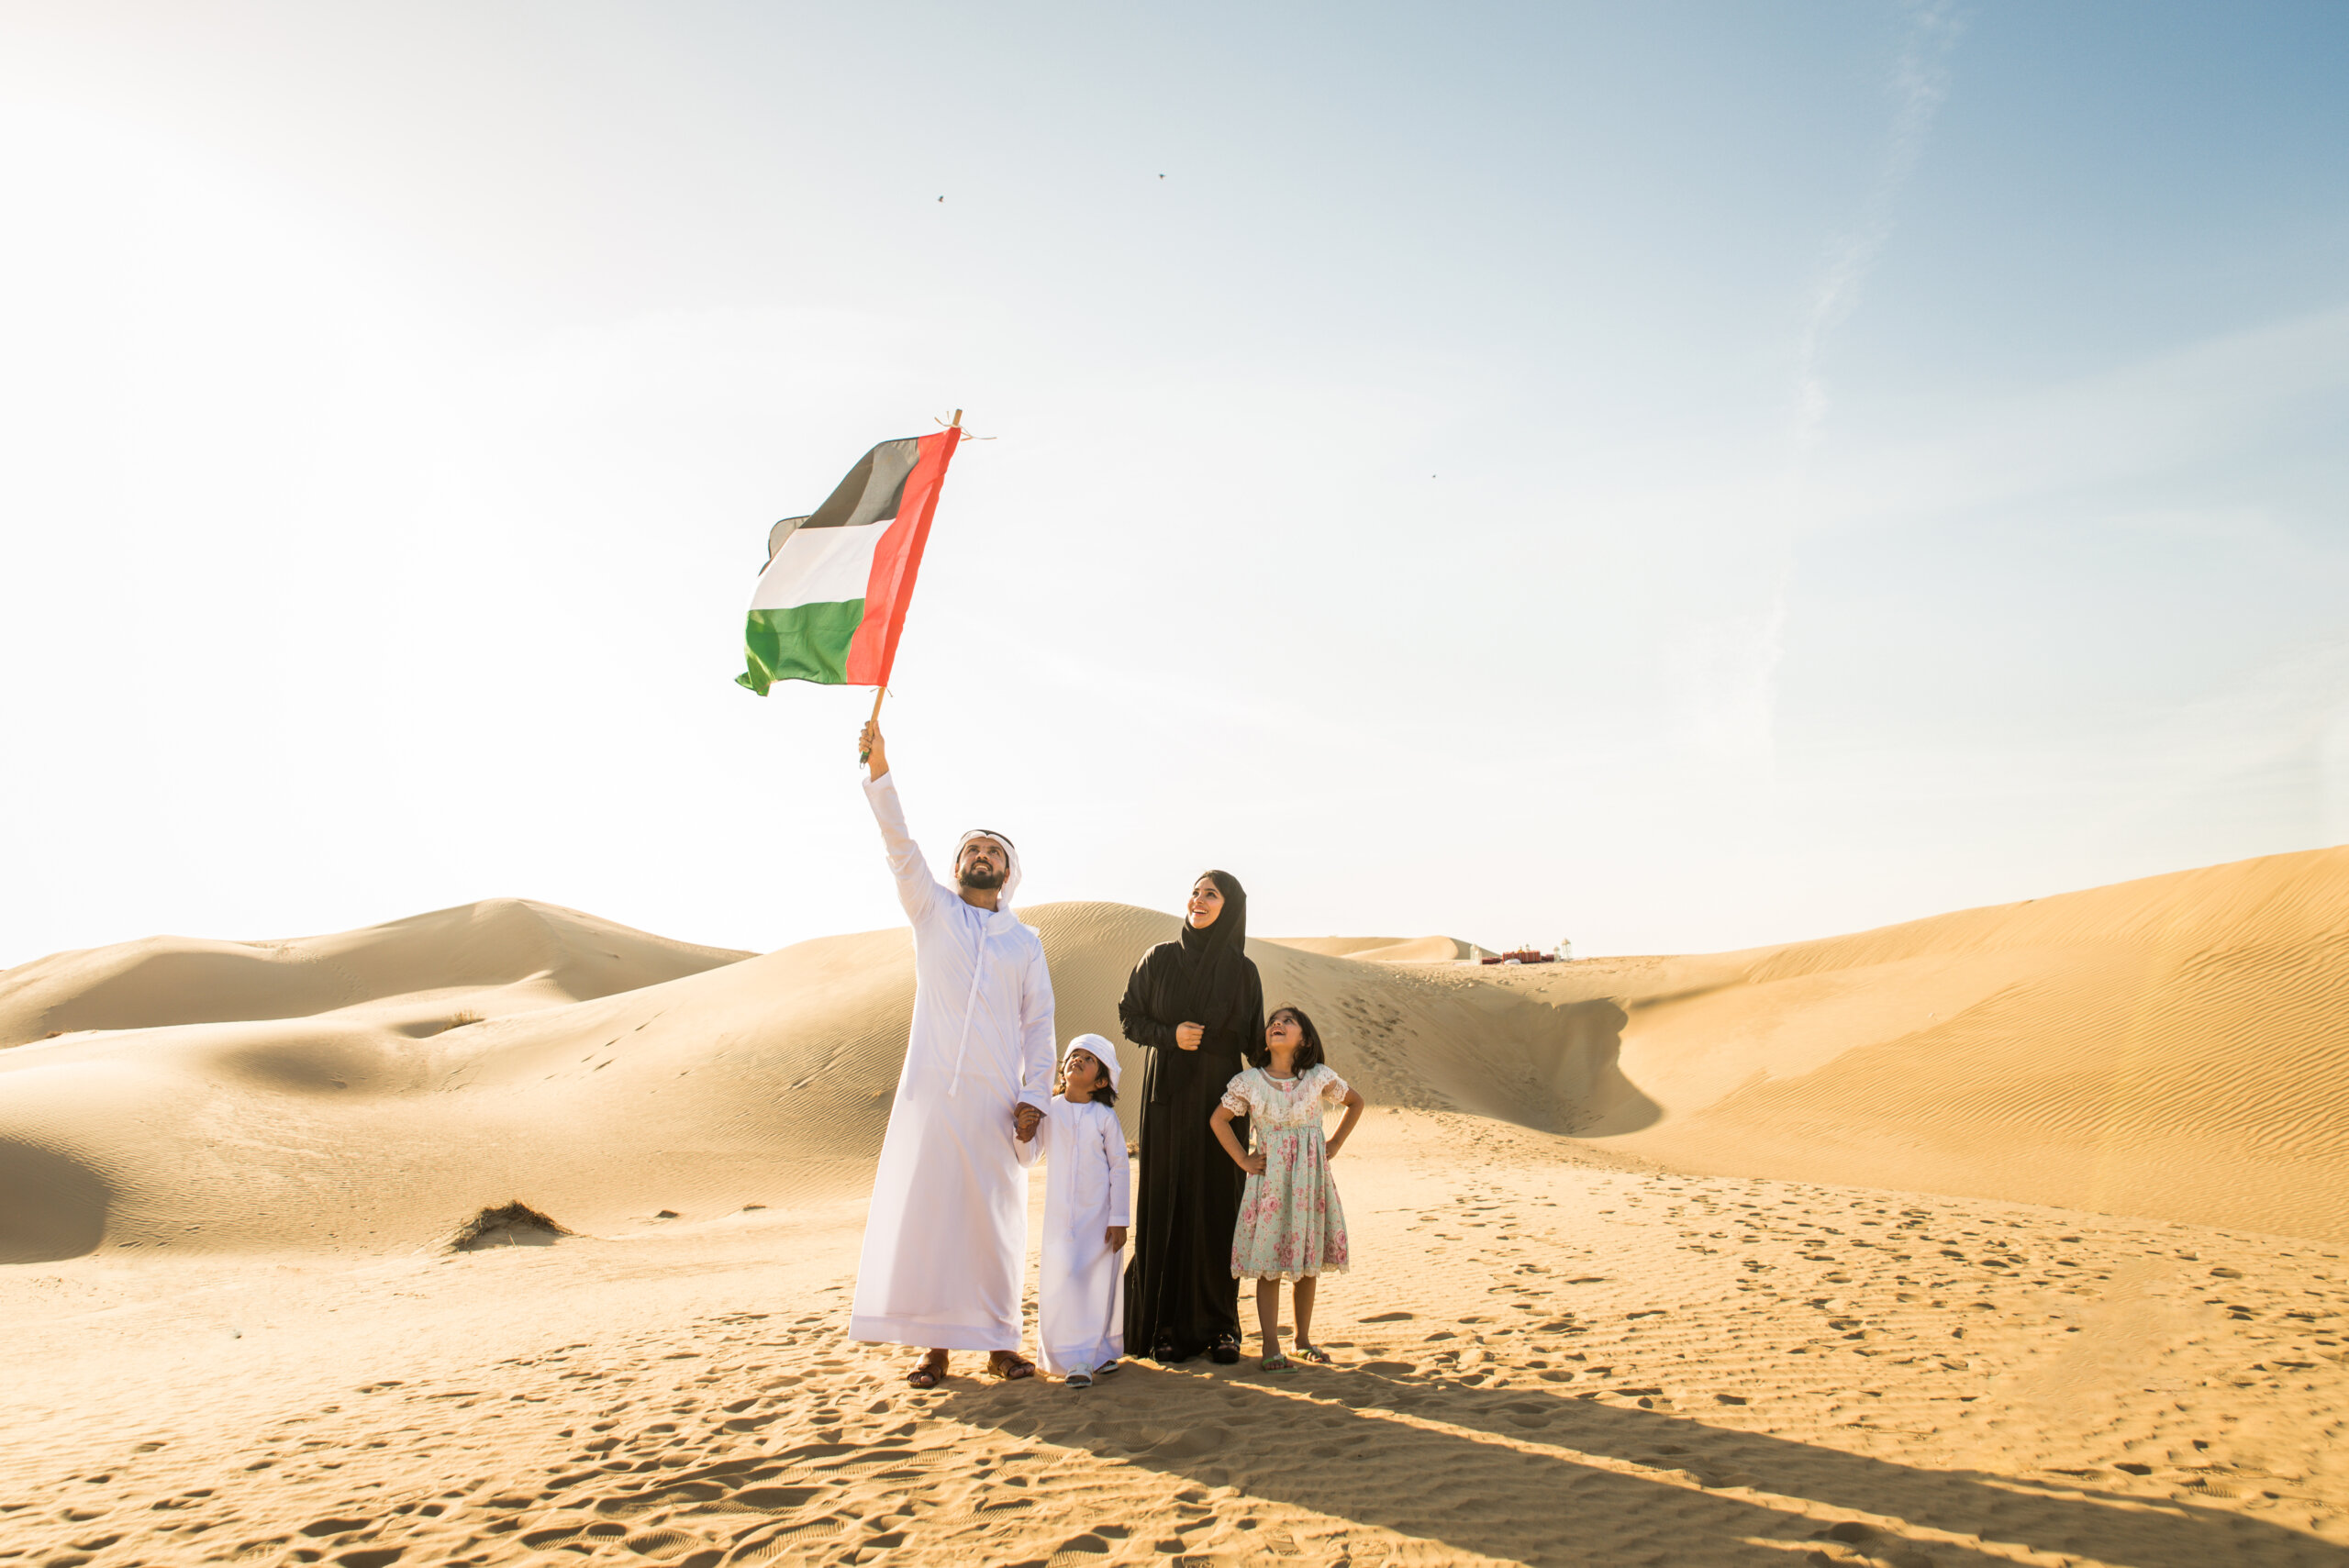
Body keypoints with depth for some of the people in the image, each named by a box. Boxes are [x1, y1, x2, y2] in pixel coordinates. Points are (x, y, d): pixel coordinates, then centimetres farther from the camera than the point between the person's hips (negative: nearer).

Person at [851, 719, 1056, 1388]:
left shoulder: (1026, 942, 13)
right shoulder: (932, 911, 9)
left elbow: (1039, 1023, 10)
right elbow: (901, 848, -5)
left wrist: (1033, 1095, -2)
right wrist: (879, 771, -18)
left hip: (996, 1100, 1)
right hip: (931, 1089, -1)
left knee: (995, 1219, 4)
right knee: (924, 1211, -2)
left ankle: (998, 1341, 14)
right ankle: (933, 1344, 8)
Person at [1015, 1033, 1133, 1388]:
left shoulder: (1105, 1117, -3)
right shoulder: (1048, 1110, 3)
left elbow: (1120, 1168, -1)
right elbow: (1028, 1158, 9)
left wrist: (1119, 1220, -4)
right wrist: (1025, 1134, -13)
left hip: (1099, 1217, -1)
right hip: (1060, 1215, 1)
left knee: (1101, 1283, 4)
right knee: (1063, 1282, -4)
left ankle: (1102, 1351, 21)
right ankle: (1075, 1359, 2)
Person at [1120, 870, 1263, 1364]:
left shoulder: (1243, 972, 3)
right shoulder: (1159, 959, 1)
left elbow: (1255, 1041, 5)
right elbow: (1129, 1016, 4)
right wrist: (1171, 1035, -13)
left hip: (1220, 1100, 1)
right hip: (1168, 1097, 0)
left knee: (1218, 1206, 2)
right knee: (1168, 1202, 1)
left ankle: (1218, 1323, 13)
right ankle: (1165, 1323, 10)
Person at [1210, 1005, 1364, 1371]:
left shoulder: (1320, 1078, 0)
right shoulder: (1250, 1082, -3)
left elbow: (1355, 1102, 15)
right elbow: (1219, 1120, 4)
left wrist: (1335, 1145, 9)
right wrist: (1244, 1160, -1)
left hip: (1310, 1176, 2)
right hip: (1269, 1178, -2)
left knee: (1308, 1263, 10)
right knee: (1268, 1265, -1)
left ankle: (1304, 1338, 25)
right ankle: (1271, 1346, 7)